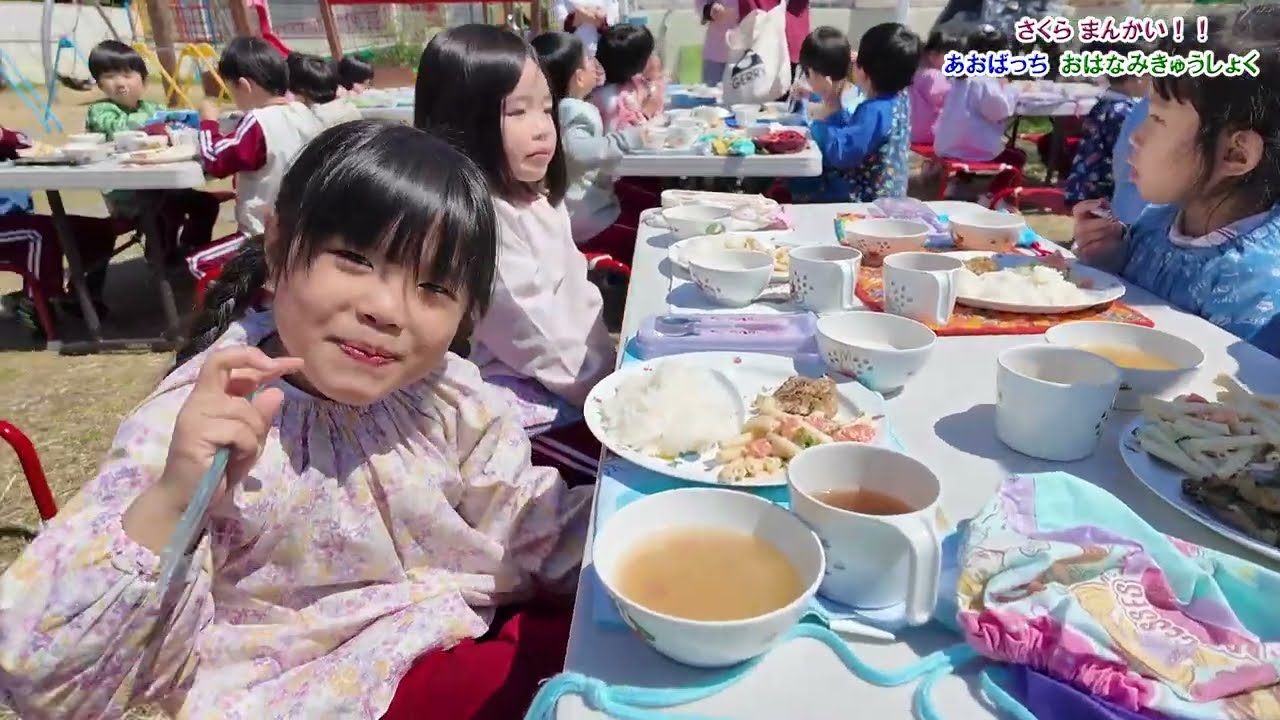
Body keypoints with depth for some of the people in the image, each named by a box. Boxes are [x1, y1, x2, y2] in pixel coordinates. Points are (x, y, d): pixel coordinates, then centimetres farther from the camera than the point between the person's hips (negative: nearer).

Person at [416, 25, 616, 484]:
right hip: (525, 400, -9)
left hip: (581, 375, 10)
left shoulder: (536, 198, 9)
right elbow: (534, 334, -21)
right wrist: (608, 390, -13)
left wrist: (608, 363, 5)